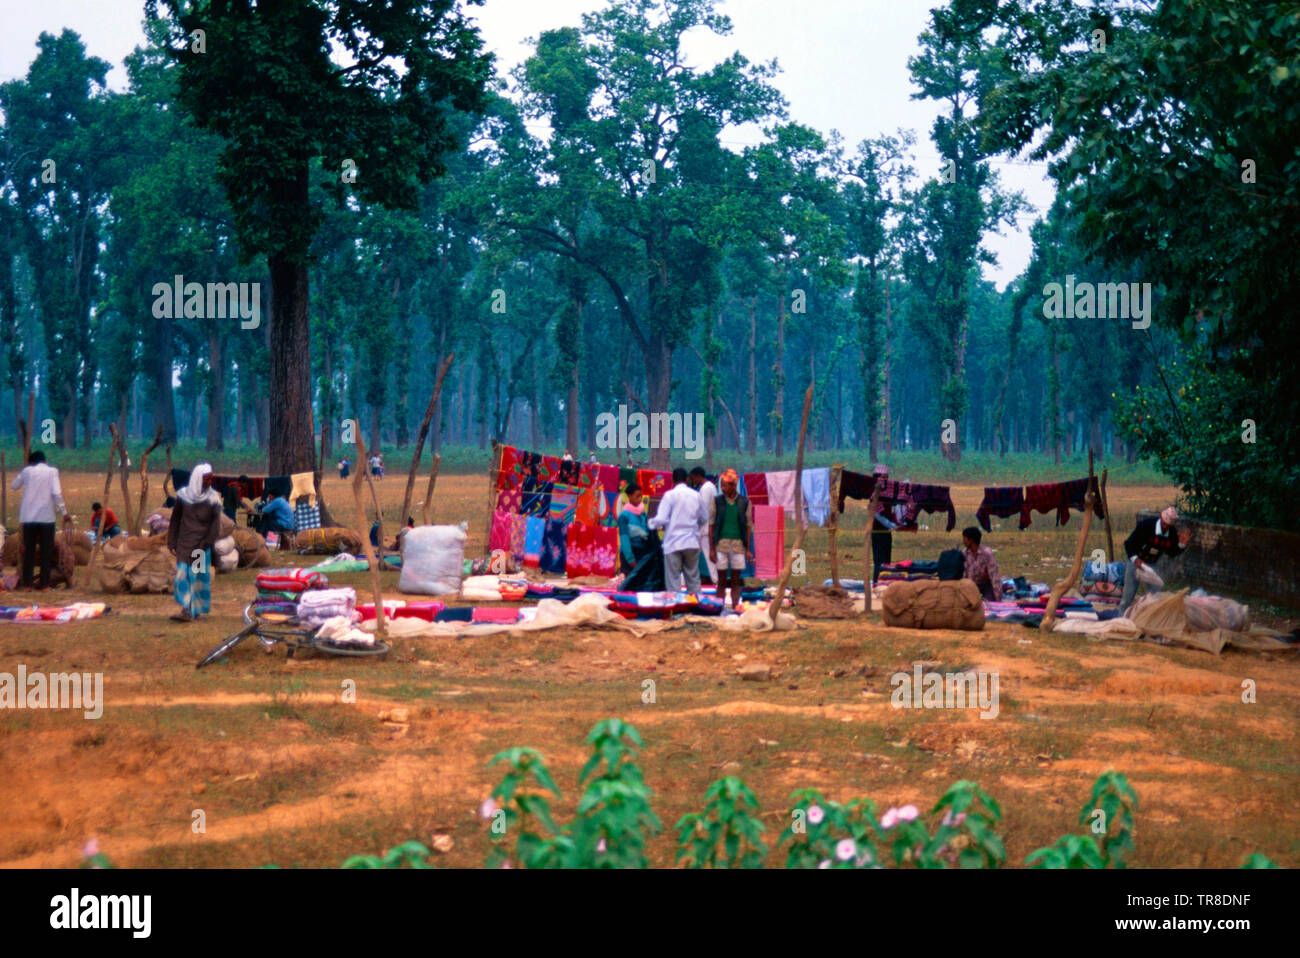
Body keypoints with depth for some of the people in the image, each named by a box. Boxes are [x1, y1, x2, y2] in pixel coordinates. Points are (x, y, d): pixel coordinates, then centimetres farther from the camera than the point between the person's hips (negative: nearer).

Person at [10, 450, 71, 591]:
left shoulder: (27, 471, 6)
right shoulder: (52, 471, 0)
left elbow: (13, 486, 20)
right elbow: (56, 493, -11)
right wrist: (64, 513, -7)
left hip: (28, 517, 2)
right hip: (46, 517, -2)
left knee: (28, 551, 9)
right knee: (46, 552, 3)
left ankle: (27, 584, 7)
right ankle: (45, 585, 1)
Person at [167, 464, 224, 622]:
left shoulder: (213, 498, 0)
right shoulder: (183, 495, 2)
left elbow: (215, 523, -3)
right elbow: (175, 520, 7)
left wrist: (207, 542, -12)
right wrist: (172, 542, 4)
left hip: (202, 543, -1)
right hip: (185, 542, 1)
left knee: (198, 575, 1)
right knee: (184, 573, -5)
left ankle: (194, 609, 7)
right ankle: (187, 608, -5)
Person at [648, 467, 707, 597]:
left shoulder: (670, 495, -8)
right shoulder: (696, 495, 5)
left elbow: (661, 519, -13)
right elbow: (704, 519, 14)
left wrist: (651, 523, 7)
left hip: (673, 543, -4)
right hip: (692, 542, 4)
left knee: (673, 578, 0)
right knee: (693, 577, 10)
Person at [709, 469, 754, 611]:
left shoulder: (744, 502, 4)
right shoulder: (717, 501, 3)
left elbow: (747, 526, 8)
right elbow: (711, 525, 4)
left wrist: (748, 549, 4)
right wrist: (711, 548, -1)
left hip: (738, 545, 0)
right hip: (721, 544, 0)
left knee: (735, 581, 4)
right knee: (722, 580, 2)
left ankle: (735, 607, 6)